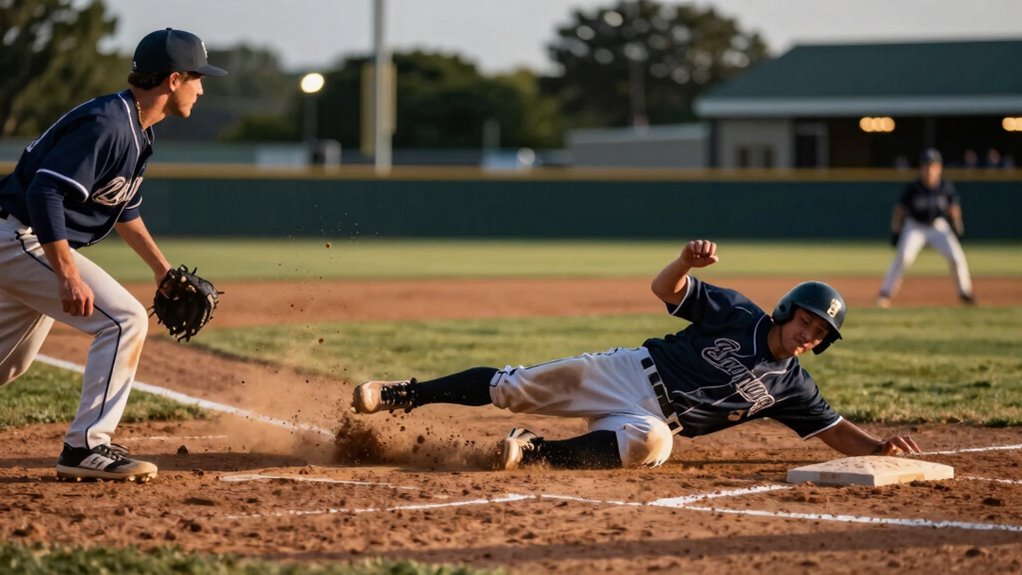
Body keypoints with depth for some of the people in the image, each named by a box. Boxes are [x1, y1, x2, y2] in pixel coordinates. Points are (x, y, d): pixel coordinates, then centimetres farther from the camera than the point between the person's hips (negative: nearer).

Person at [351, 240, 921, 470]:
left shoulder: (790, 385, 3)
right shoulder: (736, 314, -3)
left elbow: (836, 430, 6)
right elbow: (665, 288, -8)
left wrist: (879, 446, -14)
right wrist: (688, 262, -31)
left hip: (652, 419, 1)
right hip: (627, 373, 0)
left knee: (649, 443, -39)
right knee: (509, 386, -5)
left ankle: (539, 452, -28)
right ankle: (401, 394, 11)